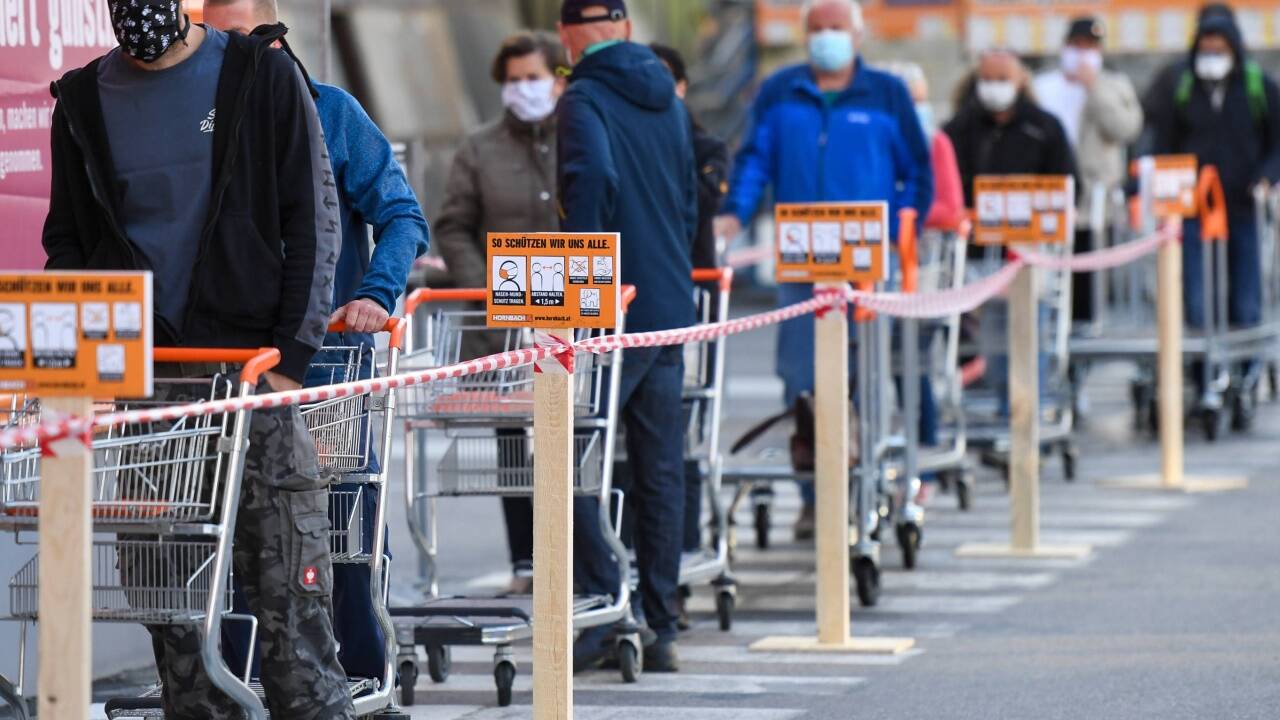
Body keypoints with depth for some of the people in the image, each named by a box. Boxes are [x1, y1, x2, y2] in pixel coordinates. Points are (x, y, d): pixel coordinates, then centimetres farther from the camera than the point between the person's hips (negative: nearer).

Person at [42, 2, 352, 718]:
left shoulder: (262, 75, 3)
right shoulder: (86, 99, 12)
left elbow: (314, 221, 2)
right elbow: (66, 243, 18)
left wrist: (292, 354, -7)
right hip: (135, 383, 3)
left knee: (289, 589, -6)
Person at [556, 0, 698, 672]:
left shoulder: (585, 100, -9)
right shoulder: (668, 102, 14)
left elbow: (594, 180, -25)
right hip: (670, 308, 7)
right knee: (661, 470, 9)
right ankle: (659, 628, 11)